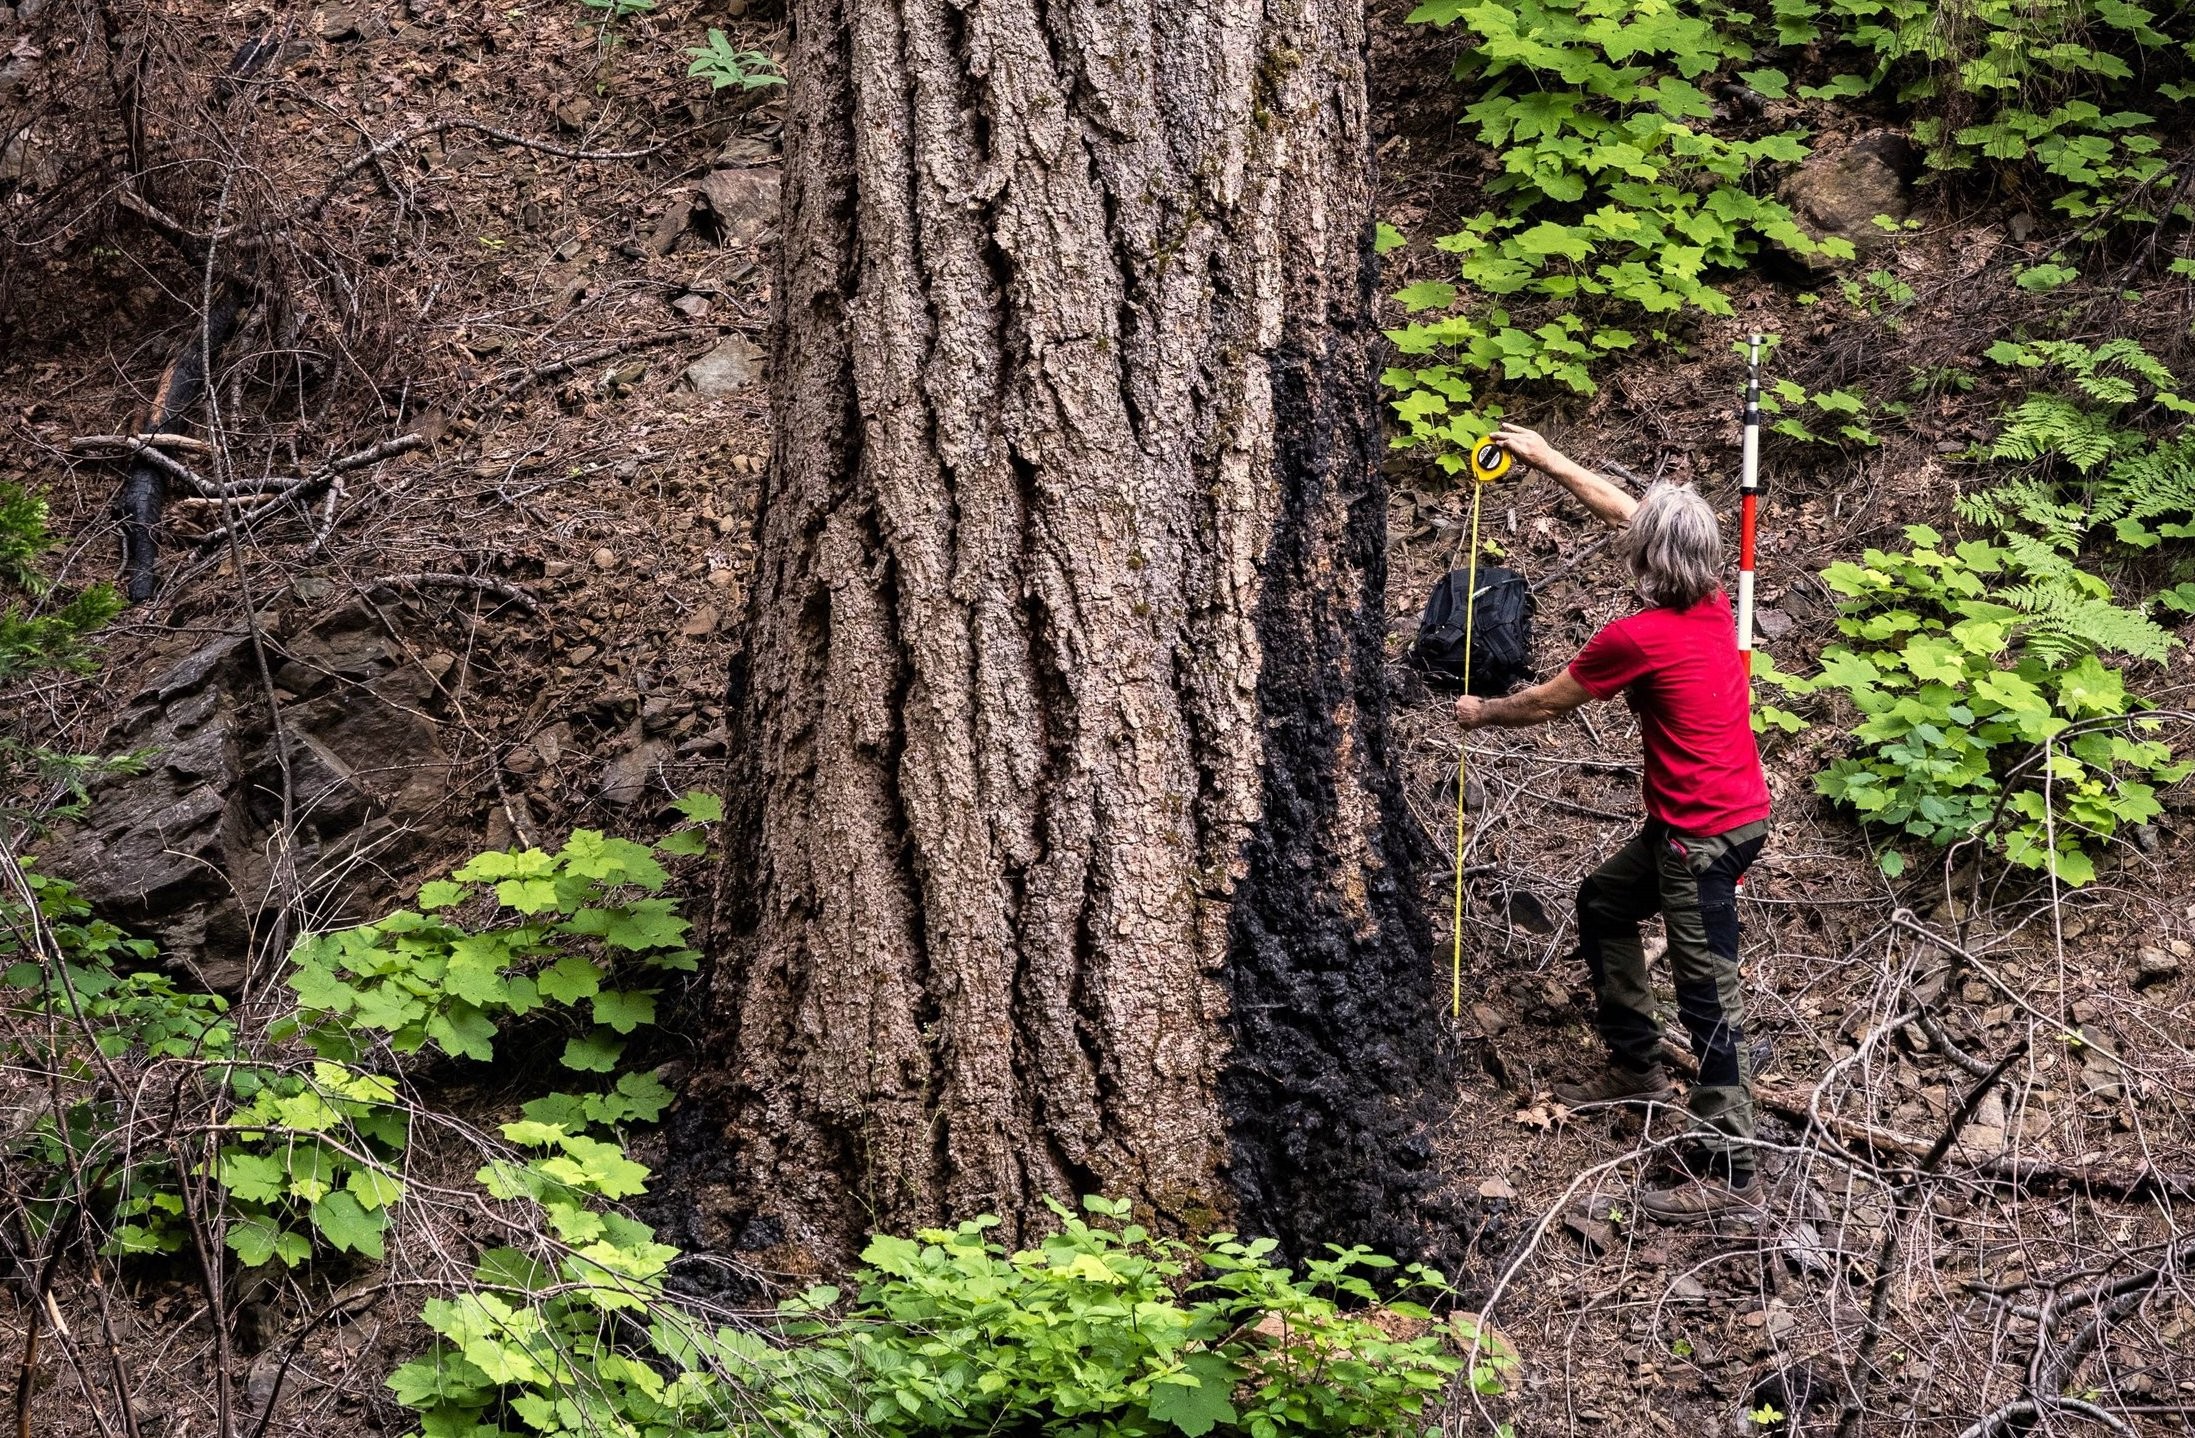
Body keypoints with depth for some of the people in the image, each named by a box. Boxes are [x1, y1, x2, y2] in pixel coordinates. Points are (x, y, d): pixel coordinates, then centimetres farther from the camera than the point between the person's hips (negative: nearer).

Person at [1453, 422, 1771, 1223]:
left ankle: (1732, 1174, -4)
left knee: (1706, 995, -6)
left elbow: (1546, 703, -5)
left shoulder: (1638, 639, -22)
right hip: (1723, 814, 10)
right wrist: (1550, 461, 25)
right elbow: (1625, 510, 17)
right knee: (1603, 903, 27)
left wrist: (1481, 715, 14)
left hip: (1706, 833, -10)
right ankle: (1637, 1069, 37)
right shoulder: (1713, 603, 1)